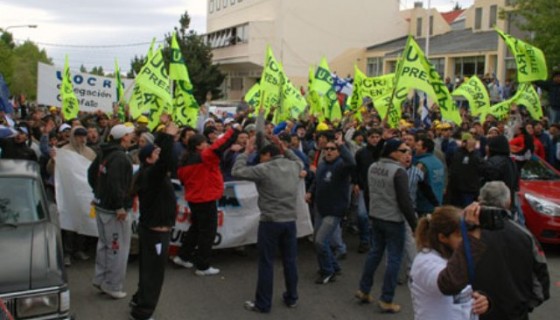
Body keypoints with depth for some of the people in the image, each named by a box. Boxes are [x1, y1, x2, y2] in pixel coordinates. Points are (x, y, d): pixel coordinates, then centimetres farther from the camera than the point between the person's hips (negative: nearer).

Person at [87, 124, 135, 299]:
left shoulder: (104, 154, 10)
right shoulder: (120, 157, -22)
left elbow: (91, 173, 22)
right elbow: (115, 184, -29)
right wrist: (120, 207, -23)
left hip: (101, 205, 10)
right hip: (114, 209, -10)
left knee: (104, 244, 21)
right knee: (118, 248, -1)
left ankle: (100, 279, 31)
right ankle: (112, 286, 6)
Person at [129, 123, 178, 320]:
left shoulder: (150, 173, 6)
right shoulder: (151, 174, -22)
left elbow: (164, 160, 19)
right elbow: (166, 161, -41)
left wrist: (165, 135, 10)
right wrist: (169, 136, -33)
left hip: (151, 228, 10)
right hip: (156, 231, -10)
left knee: (148, 268, 22)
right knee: (153, 272, -2)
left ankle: (139, 299, 37)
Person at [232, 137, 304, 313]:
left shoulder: (264, 169, -12)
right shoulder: (294, 166, 5)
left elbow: (237, 172, -8)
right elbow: (300, 162, 31)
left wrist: (246, 152, 2)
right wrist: (285, 150, 22)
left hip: (270, 222, -5)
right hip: (290, 221, 5)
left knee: (266, 263, 4)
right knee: (290, 261, 16)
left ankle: (263, 304, 12)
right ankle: (291, 298, 28)